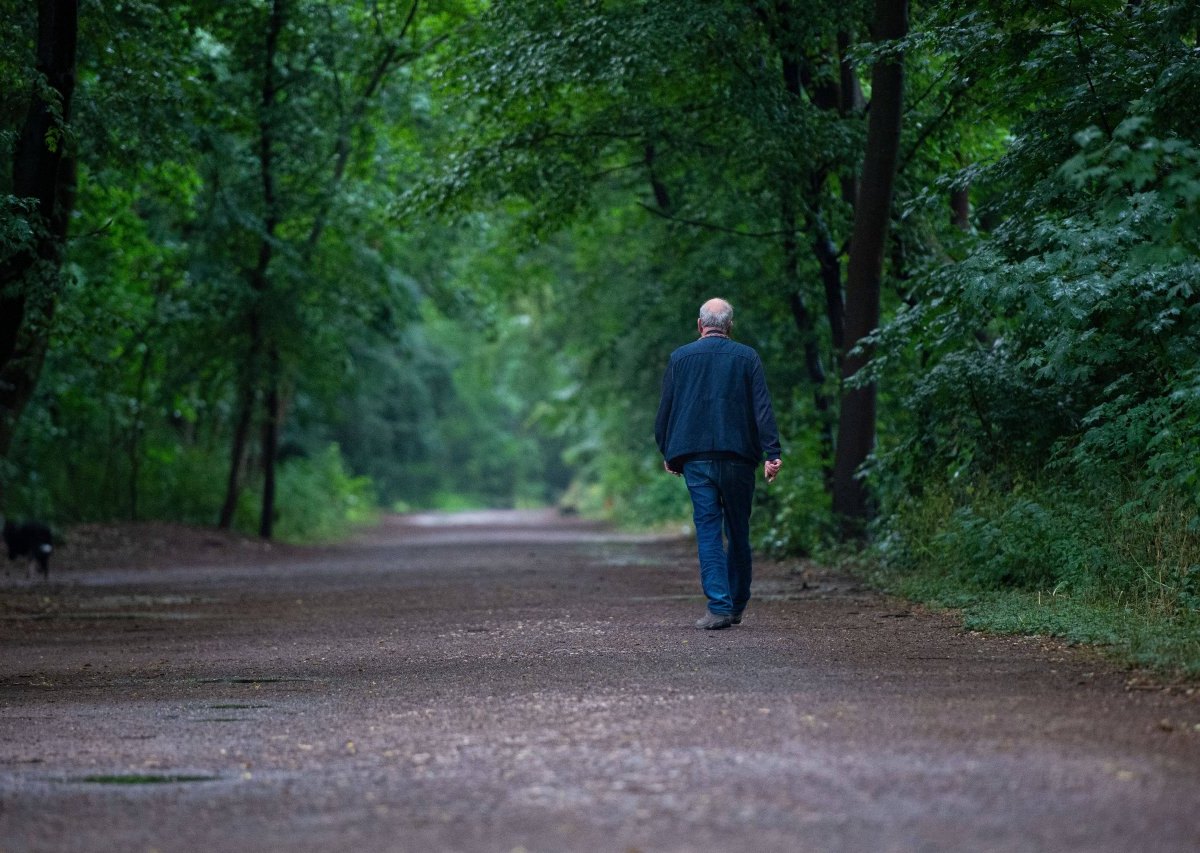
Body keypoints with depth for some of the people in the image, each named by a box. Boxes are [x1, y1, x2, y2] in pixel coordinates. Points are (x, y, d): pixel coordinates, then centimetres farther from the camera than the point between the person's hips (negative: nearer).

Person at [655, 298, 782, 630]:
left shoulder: (680, 358, 4)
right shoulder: (747, 357, 3)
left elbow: (665, 410, 7)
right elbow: (762, 408, -5)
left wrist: (667, 453, 18)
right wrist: (772, 453, -7)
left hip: (695, 459, 0)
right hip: (738, 456, 0)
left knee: (708, 531, -2)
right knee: (738, 531, 11)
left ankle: (719, 606, -12)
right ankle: (737, 605, 19)